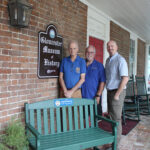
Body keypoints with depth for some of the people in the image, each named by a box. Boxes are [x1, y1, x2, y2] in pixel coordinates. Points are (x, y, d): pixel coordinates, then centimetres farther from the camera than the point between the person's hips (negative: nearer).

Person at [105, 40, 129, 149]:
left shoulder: (120, 60, -14)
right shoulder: (108, 60, 11)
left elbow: (125, 79, -21)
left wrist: (117, 94, -19)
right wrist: (109, 92, 12)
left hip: (117, 92, -8)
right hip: (110, 91, 8)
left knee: (116, 118, -1)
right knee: (111, 115, 17)